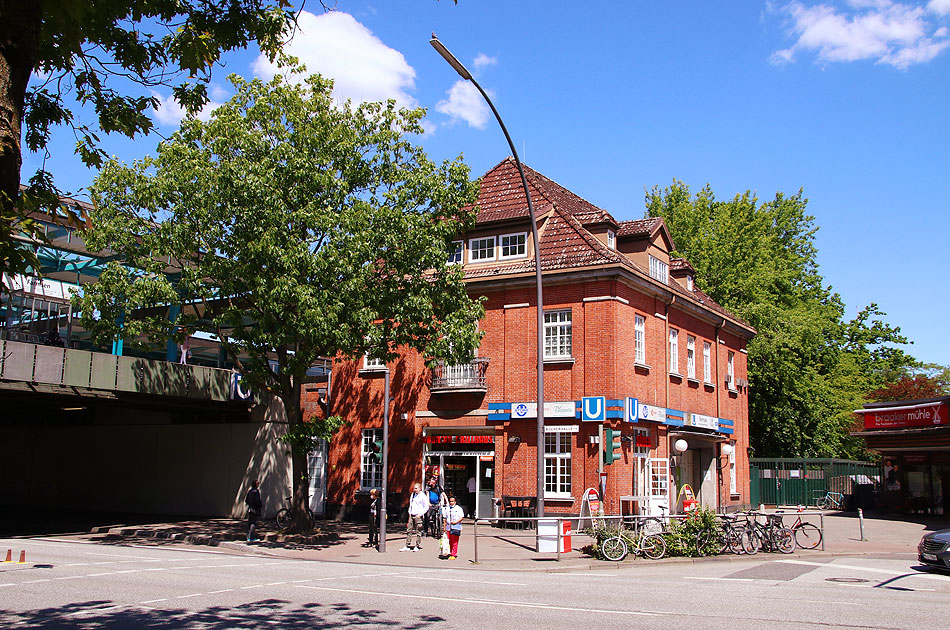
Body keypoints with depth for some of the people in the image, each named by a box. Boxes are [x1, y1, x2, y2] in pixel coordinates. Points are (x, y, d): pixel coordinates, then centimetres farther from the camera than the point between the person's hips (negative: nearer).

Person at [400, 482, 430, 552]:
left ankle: (417, 546, 7)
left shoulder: (423, 496, -6)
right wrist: (410, 513, 13)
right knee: (409, 530, 3)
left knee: (418, 531, -1)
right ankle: (408, 546, 6)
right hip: (412, 515, 6)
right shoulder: (412, 495, 13)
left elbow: (426, 507, -6)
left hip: (418, 516, -6)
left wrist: (420, 514, -12)